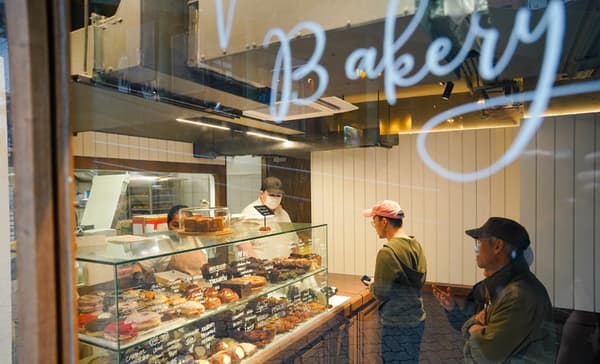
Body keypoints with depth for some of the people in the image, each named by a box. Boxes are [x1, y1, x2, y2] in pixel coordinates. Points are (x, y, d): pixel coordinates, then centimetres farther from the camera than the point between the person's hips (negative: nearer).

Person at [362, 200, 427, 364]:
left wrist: (372, 285, 1)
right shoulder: (415, 245, 3)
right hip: (416, 319, 8)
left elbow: (381, 293, -21)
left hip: (398, 325, -8)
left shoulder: (388, 251, -22)